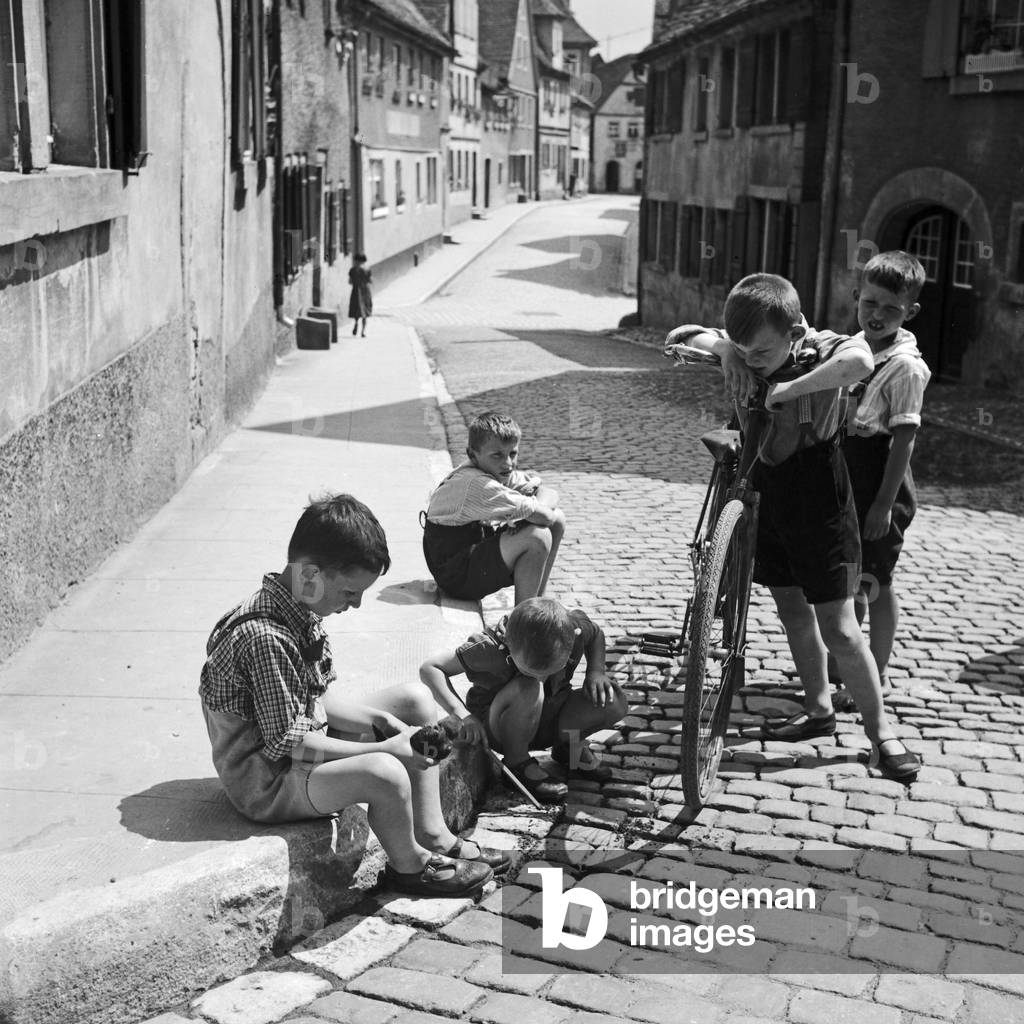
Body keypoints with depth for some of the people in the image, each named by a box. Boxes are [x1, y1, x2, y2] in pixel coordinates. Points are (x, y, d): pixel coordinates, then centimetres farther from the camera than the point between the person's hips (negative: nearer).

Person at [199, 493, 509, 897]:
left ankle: (432, 835, 12)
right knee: (385, 773, -34)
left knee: (416, 699, 10)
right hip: (264, 782, -10)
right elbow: (289, 743, -27)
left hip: (304, 740, 10)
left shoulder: (302, 609, 0)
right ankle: (409, 865, -1)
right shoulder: (264, 638, -30)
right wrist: (387, 749, -24)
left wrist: (381, 720, -5)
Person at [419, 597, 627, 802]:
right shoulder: (490, 649, -33)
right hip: (498, 726, -4)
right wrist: (462, 715, -37)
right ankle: (517, 762, -12)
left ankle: (569, 746, 10)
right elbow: (429, 668, -27)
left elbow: (596, 635, 4)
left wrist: (596, 670, -15)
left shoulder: (576, 625, -22)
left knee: (615, 703, -18)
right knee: (527, 691, -38)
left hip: (547, 720, 5)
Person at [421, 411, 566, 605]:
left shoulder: (499, 472, 2)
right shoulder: (477, 484, -27)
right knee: (538, 537, -27)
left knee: (558, 519, 4)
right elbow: (543, 516, -31)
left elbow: (551, 494, 2)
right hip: (455, 575, -10)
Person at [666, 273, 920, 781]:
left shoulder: (821, 349, -20)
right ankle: (818, 710, 34)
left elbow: (860, 361, -45)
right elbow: (682, 334, 11)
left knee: (838, 628, -3)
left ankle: (880, 730, 12)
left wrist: (786, 389, -38)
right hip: (767, 496, 6)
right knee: (793, 611, 16)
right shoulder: (742, 351, -6)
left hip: (820, 506, -6)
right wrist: (712, 344, -7)